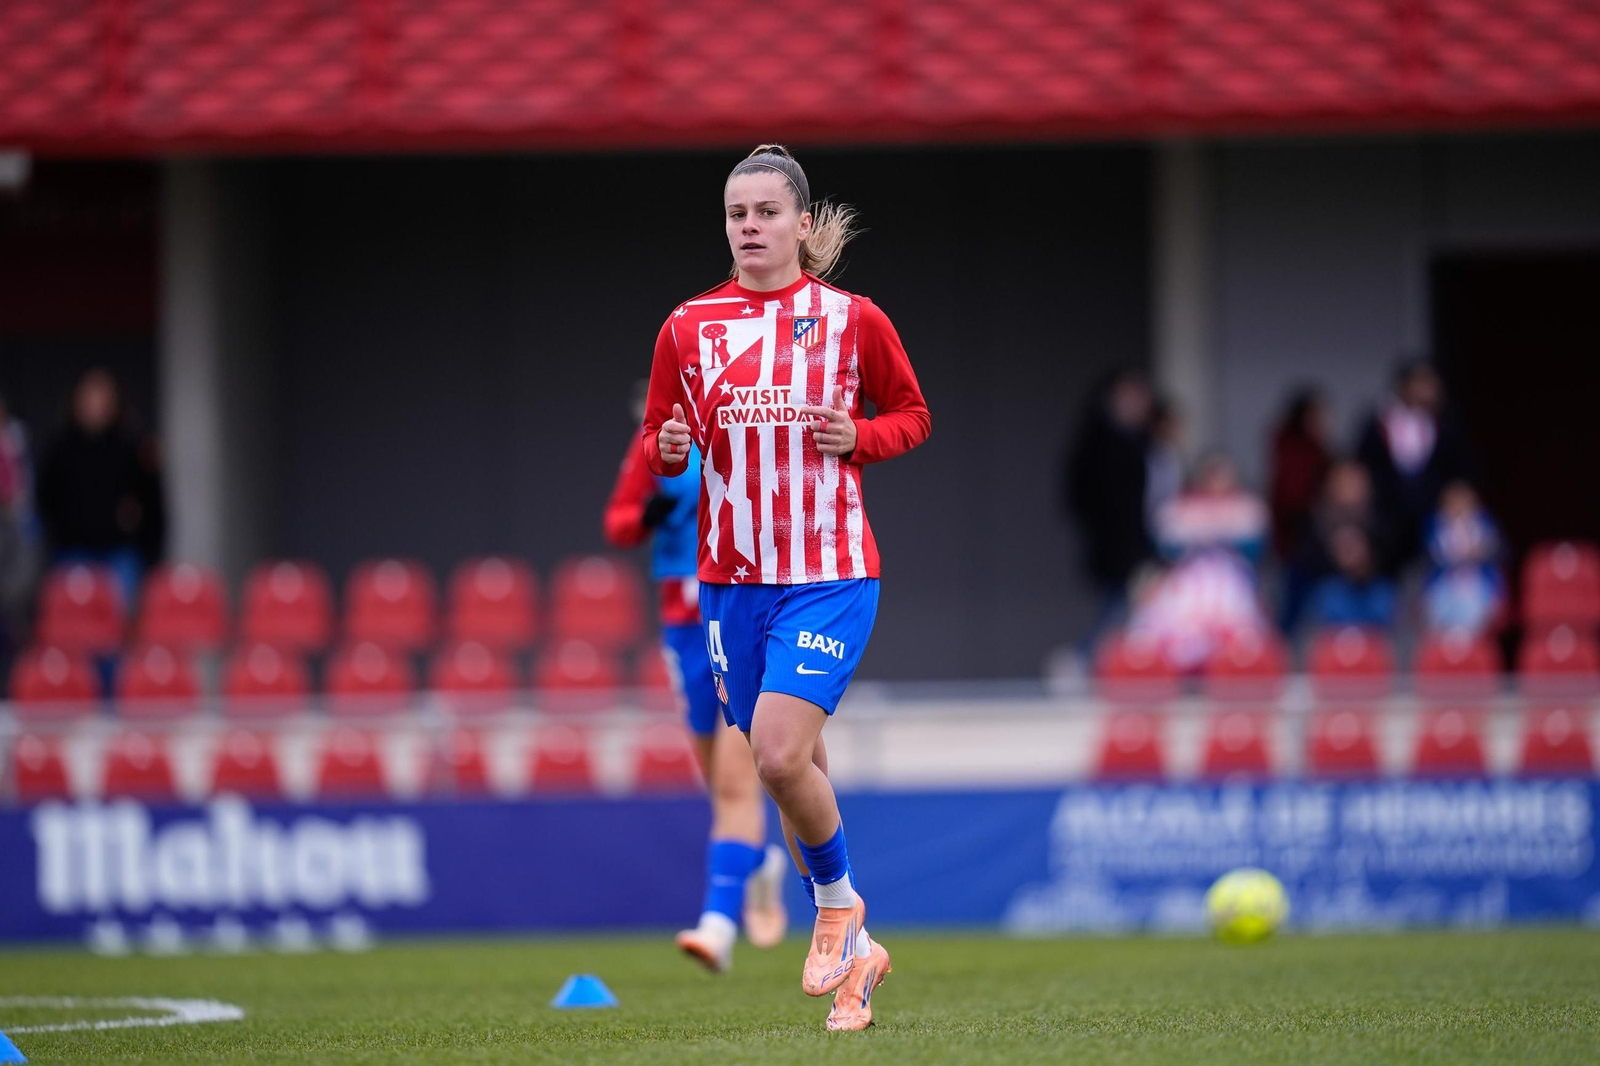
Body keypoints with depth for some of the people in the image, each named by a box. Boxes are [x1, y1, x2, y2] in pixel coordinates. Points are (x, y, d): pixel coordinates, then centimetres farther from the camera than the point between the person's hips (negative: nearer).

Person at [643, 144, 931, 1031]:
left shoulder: (852, 319, -1)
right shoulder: (689, 326, 5)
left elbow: (912, 415, 10)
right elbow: (657, 442, 13)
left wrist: (857, 438, -11)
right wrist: (667, 449, -10)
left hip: (830, 573, -4)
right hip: (732, 579, 4)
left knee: (779, 753, -21)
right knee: (791, 769, 7)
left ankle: (838, 900, 4)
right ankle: (851, 954, 21)